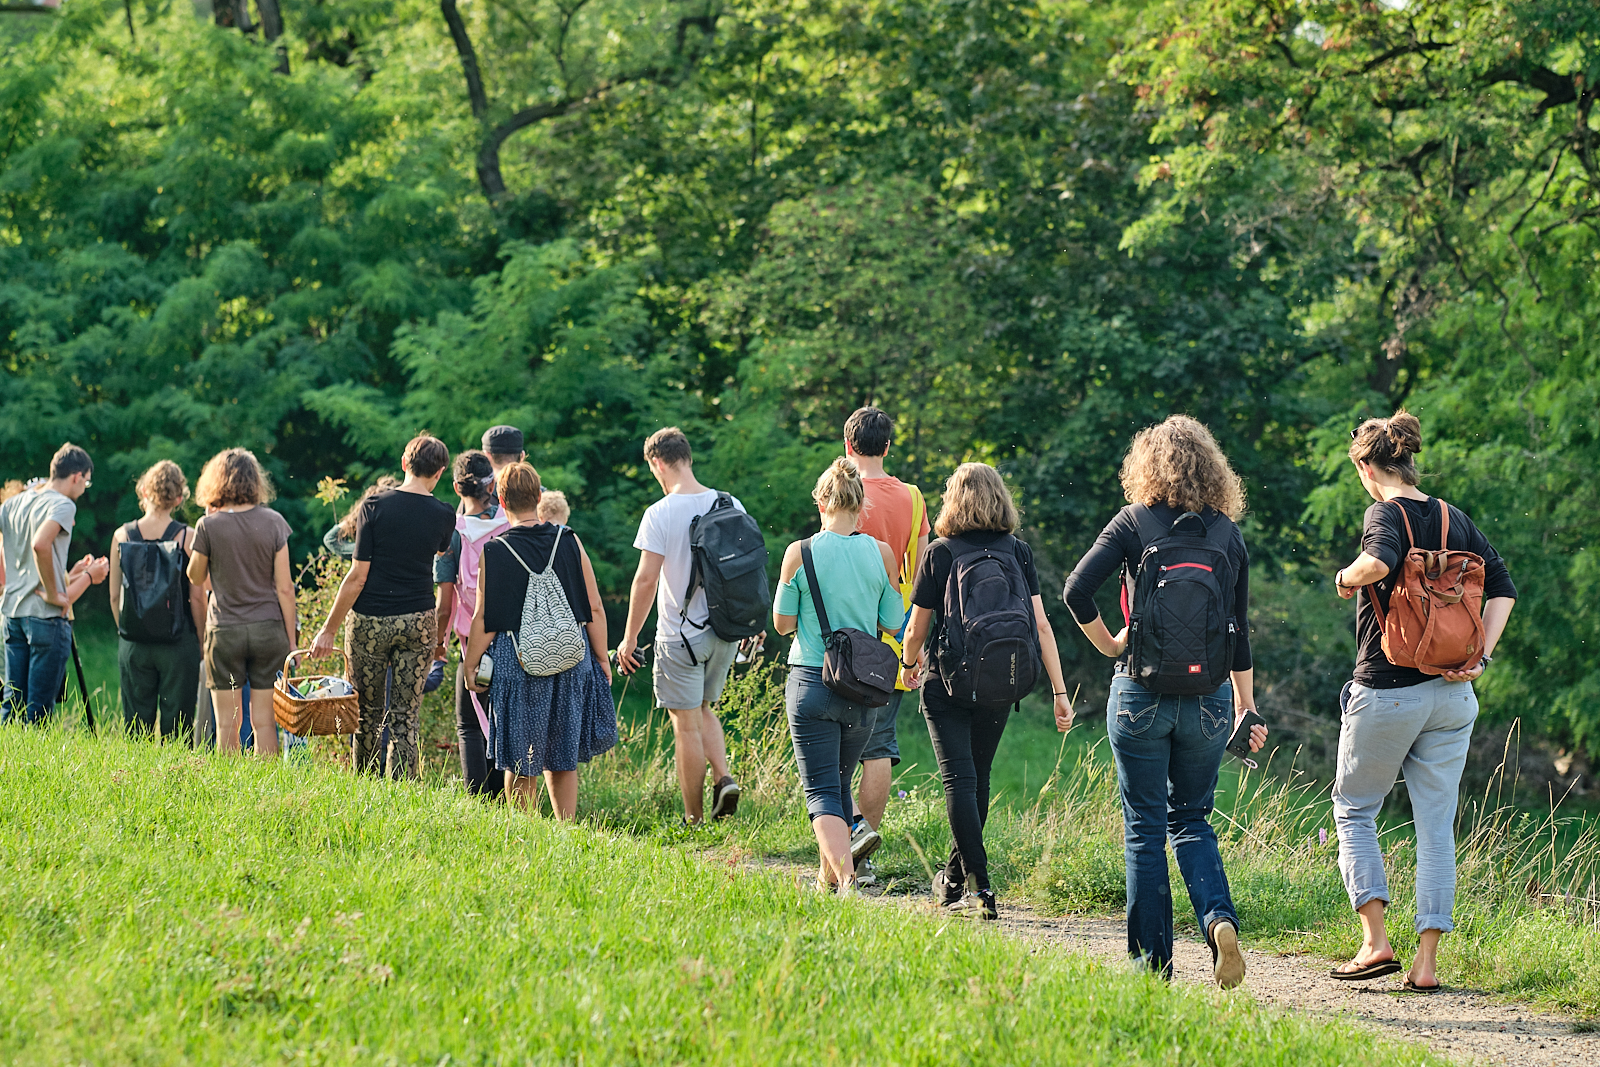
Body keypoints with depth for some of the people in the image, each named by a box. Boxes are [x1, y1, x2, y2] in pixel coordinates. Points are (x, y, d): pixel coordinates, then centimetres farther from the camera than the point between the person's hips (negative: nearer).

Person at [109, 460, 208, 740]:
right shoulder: (186, 537, -8)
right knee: (176, 726, 2)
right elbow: (196, 597, -7)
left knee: (136, 724, 9)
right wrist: (201, 640, 4)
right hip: (178, 643, -2)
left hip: (133, 643, 2)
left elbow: (114, 596, 5)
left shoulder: (122, 536, -1)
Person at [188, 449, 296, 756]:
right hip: (268, 628, 1)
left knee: (227, 722, 4)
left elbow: (196, 577, 8)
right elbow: (284, 587, -2)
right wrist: (290, 639, 5)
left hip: (225, 631, -1)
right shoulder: (273, 522, -3)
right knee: (264, 721, 4)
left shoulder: (209, 526, -7)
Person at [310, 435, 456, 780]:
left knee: (368, 713, 11)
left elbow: (358, 576, -9)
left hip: (369, 621, -1)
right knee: (405, 717, 2)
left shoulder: (375, 506, -8)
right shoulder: (442, 516, -2)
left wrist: (329, 629, -3)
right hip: (417, 622, 1)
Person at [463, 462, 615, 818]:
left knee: (521, 764, 7)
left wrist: (471, 665, 6)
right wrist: (602, 659, 10)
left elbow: (484, 619, -6)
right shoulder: (569, 542, -1)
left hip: (517, 664, -3)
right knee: (563, 758, 15)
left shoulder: (494, 552, -8)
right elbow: (594, 610, 1)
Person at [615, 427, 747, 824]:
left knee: (687, 725, 3)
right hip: (726, 633, 5)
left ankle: (695, 820, 6)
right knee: (703, 708, 24)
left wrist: (629, 639, -7)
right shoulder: (731, 506, 2)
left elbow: (646, 580, -15)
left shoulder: (660, 514, -14)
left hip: (681, 635, -5)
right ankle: (723, 777, 3)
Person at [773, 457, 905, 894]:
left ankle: (846, 878, -23)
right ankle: (829, 874, 31)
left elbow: (782, 623, 0)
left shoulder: (800, 553, -8)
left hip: (812, 681, -3)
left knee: (822, 792, -4)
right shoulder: (881, 554, -3)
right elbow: (893, 623, 4)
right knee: (839, 785, 21)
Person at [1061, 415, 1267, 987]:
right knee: (1191, 820, 16)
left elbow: (1076, 590, -14)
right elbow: (1239, 632, 10)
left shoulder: (1135, 522, -4)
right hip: (1209, 698, 3)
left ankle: (1152, 958, 7)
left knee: (1144, 827, 6)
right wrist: (1246, 707, 18)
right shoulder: (1229, 534, 5)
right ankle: (1219, 918, -9)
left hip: (1142, 693, -3)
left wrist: (1109, 644, 2)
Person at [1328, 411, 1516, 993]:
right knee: (1436, 825, 7)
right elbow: (1502, 586, 5)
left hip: (1387, 692, -5)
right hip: (1451, 697, 5)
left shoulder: (1386, 513, -10)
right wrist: (1480, 656, 0)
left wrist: (1347, 578, -12)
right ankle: (1427, 961, 3)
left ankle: (1375, 941, 1)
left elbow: (1379, 560, -32)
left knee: (1353, 808, 13)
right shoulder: (1455, 519, 9)